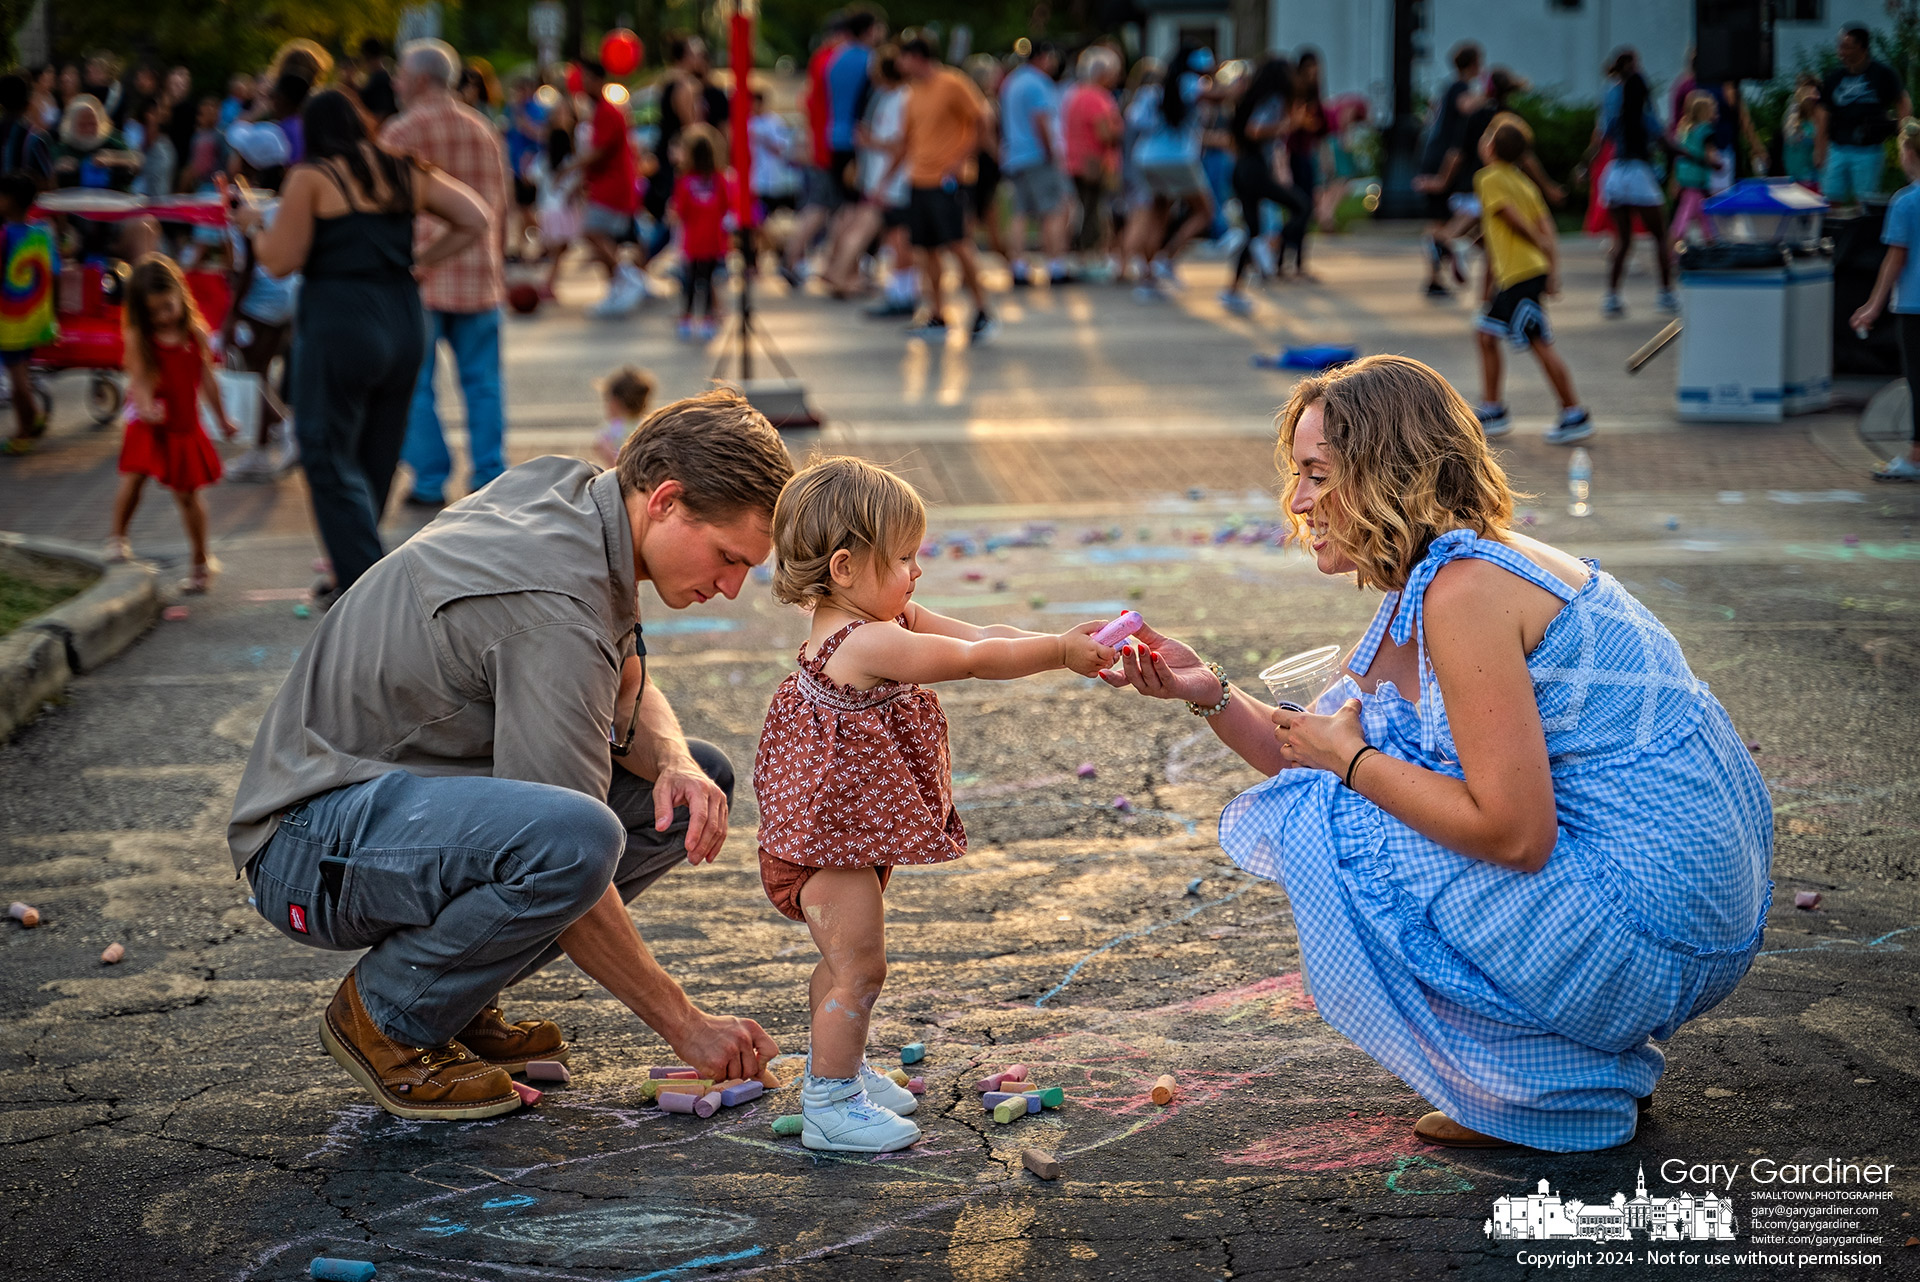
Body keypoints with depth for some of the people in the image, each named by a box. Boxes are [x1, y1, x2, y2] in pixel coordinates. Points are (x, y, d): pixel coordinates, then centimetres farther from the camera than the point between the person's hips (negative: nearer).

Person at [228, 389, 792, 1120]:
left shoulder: (563, 487, 1)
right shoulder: (555, 602, -27)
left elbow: (628, 696, 13)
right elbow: (567, 856, -26)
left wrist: (678, 767, -10)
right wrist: (684, 1027, -17)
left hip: (417, 791, 10)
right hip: (310, 846, -10)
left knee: (695, 784, 4)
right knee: (572, 836, -37)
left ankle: (458, 992, 8)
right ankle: (389, 1015, -9)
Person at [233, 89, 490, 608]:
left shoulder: (311, 178, -5)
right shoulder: (405, 173, 11)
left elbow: (280, 260, -8)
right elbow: (475, 220, 10)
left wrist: (253, 226, 11)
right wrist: (417, 261, 13)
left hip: (339, 323, -6)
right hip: (405, 320, 6)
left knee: (330, 457, 1)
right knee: (377, 456, 15)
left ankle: (364, 583, -9)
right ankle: (349, 571, 25)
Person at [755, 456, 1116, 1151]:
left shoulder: (885, 624, 2)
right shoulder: (867, 643, -29)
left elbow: (975, 636, 2)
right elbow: (974, 659, -26)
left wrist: (1060, 645, -10)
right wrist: (1059, 651, -17)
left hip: (854, 832, 10)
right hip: (834, 838, -10)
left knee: (848, 962, 23)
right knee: (859, 967, -5)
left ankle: (837, 1070, 39)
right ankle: (832, 1105, 3)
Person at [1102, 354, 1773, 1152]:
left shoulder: (1463, 592, -20)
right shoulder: (1421, 588, 11)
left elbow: (1514, 833, -24)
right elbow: (1323, 752, 15)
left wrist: (1351, 759, -13)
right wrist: (1210, 694, 1)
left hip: (1653, 930, -10)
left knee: (1330, 831, -9)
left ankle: (1554, 1093, 2)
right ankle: (1593, 1054, 19)